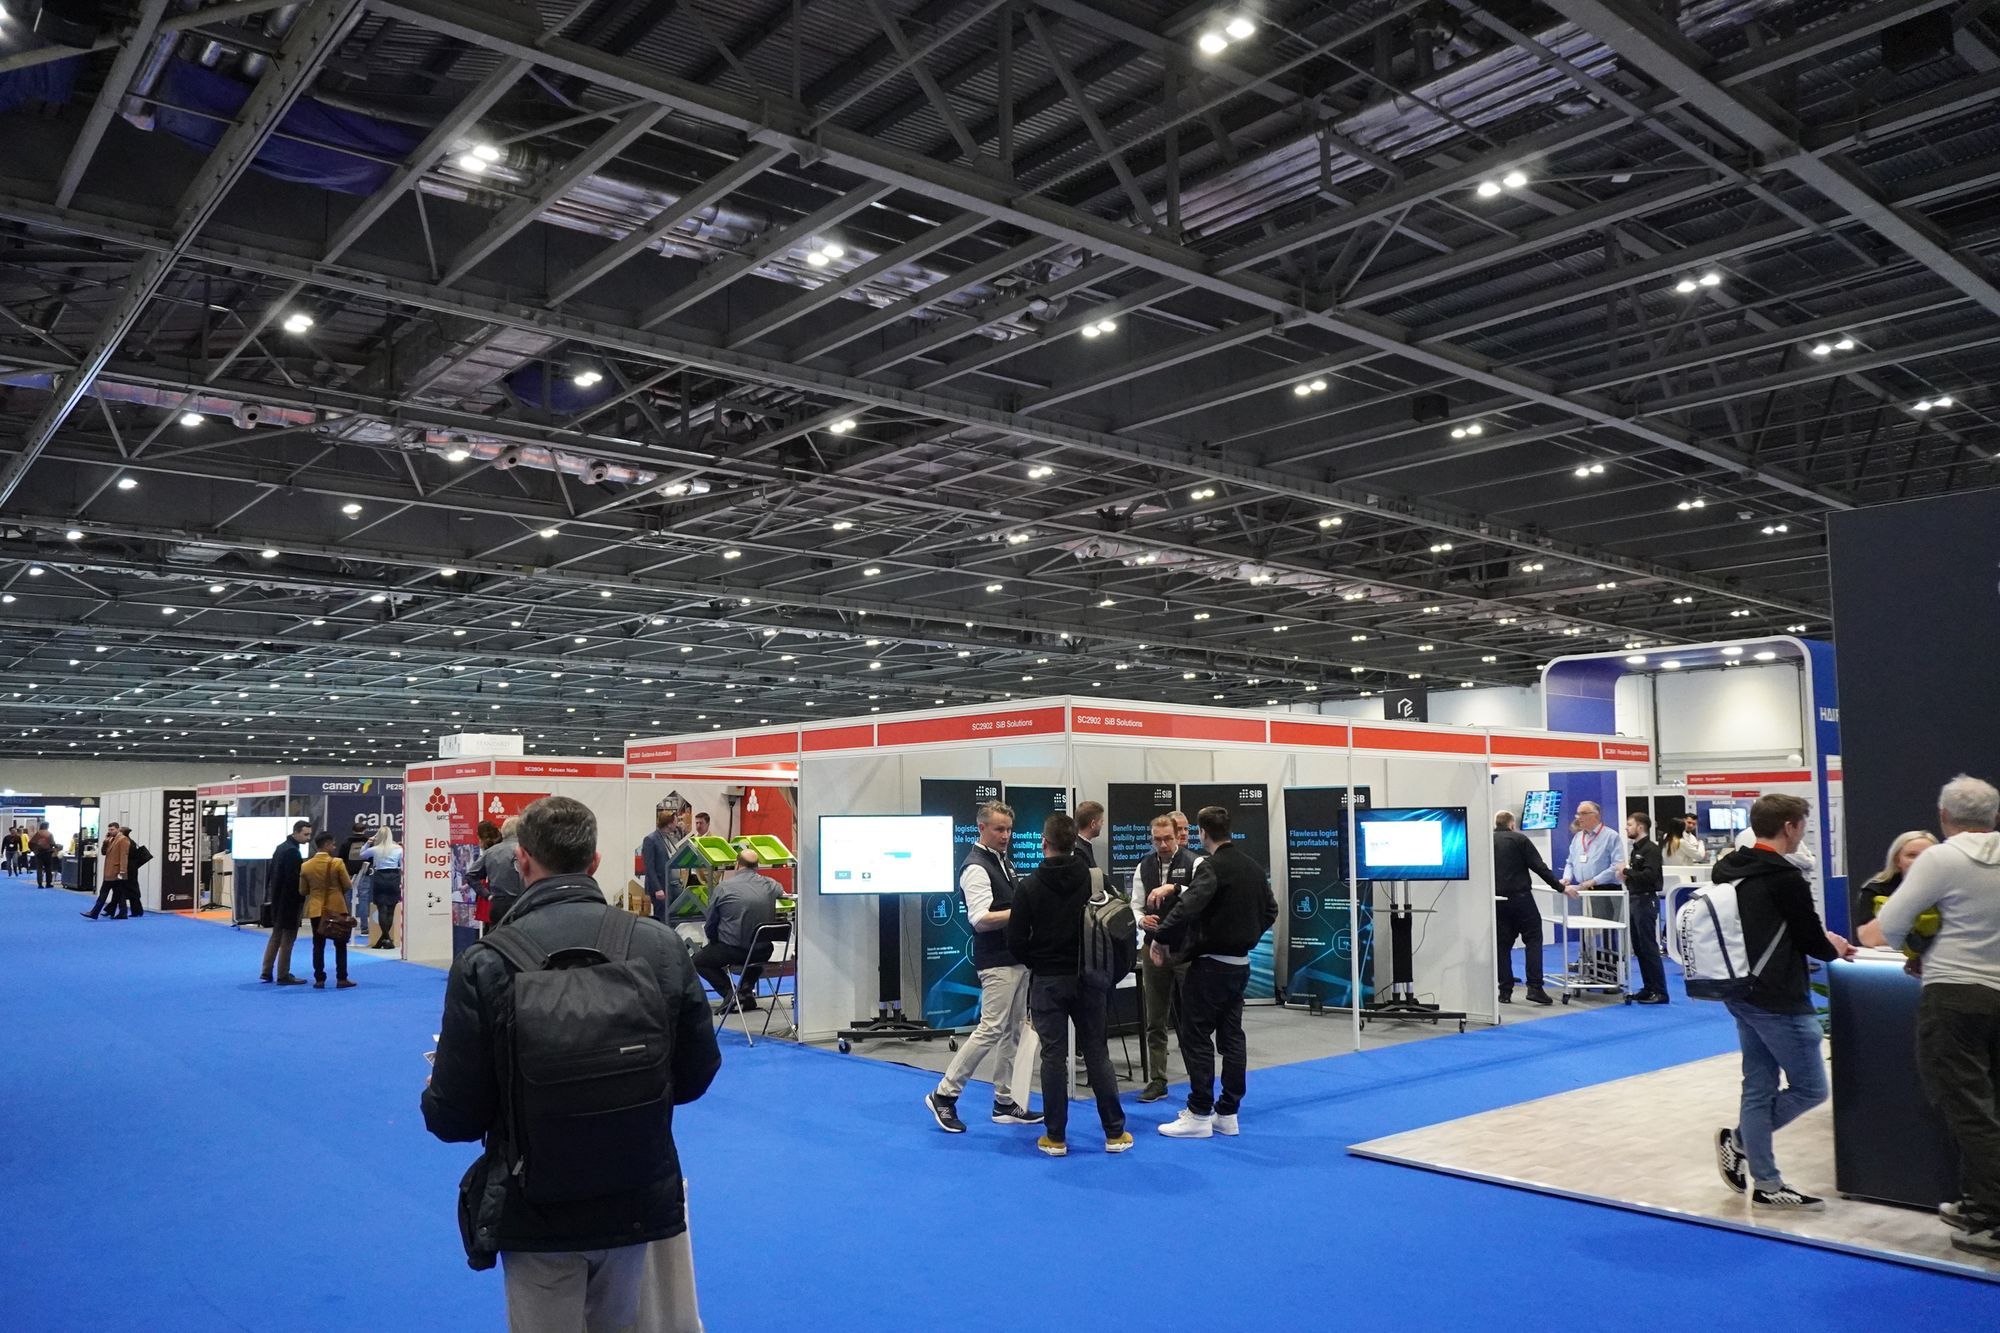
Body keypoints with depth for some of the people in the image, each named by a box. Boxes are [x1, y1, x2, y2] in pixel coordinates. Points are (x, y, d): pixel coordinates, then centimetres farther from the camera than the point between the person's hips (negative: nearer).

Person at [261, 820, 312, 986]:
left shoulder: (281, 847, 10)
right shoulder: (293, 851, -20)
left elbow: (270, 871, 15)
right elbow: (294, 878, -24)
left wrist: (269, 892, 19)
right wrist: (302, 897, -14)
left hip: (278, 899, 9)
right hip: (290, 901, -9)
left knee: (276, 935, 18)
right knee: (288, 938, -1)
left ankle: (266, 972, 21)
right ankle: (283, 976, 5)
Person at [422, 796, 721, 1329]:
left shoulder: (485, 963, -18)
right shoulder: (661, 945, -11)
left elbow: (454, 1118, -13)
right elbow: (697, 1074, -1)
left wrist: (436, 1096, 11)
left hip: (536, 1210, -2)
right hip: (638, 1199, 3)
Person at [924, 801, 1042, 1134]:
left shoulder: (1003, 861, 16)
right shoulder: (976, 867, -14)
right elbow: (981, 919, -22)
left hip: (1017, 958, 10)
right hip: (997, 962, -10)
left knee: (1013, 1031, 11)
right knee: (991, 1030, -9)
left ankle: (1005, 1103, 19)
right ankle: (944, 1094, 0)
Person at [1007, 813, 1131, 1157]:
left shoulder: (1029, 886, -9)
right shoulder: (1096, 880, -3)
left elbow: (1016, 942, -9)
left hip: (1047, 981, -2)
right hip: (1089, 978, 2)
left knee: (1053, 1057, 4)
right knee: (1097, 1053, 9)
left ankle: (1055, 1137, 8)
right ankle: (1115, 1133, 13)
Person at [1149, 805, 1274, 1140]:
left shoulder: (1212, 867, -18)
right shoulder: (1254, 868, 9)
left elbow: (1187, 908, -29)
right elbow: (1270, 911, 18)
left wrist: (1160, 938, -17)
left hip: (1210, 964, -8)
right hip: (1240, 963, 8)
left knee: (1196, 1037, 0)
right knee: (1231, 1037, 12)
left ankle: (1200, 1114, 4)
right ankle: (1228, 1113, 17)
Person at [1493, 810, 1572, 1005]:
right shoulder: (1519, 839, -1)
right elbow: (1539, 867, -5)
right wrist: (1560, 887, 0)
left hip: (1497, 899, 4)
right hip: (1520, 897, -3)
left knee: (1503, 944, 8)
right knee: (1533, 939, 4)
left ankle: (1505, 991, 6)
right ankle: (1535, 987, -4)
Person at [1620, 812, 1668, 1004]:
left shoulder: (1651, 849, -13)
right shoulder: (1635, 849, 16)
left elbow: (1649, 876, -25)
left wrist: (1627, 871, -14)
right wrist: (1627, 876, 2)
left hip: (1646, 900, -10)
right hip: (1635, 900, 10)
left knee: (1649, 947, -7)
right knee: (1638, 947, 12)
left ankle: (1660, 991, -2)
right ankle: (1649, 988, 19)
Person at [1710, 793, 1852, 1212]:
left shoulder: (1728, 870, 8)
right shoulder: (1784, 878, -18)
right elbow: (1812, 940, -9)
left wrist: (1819, 939, 16)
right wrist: (1833, 949, 13)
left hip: (1743, 994, 9)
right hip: (1778, 1000, -9)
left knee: (1759, 1087, 12)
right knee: (1810, 1088, 5)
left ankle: (1765, 1184, 17)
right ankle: (1740, 1140, 12)